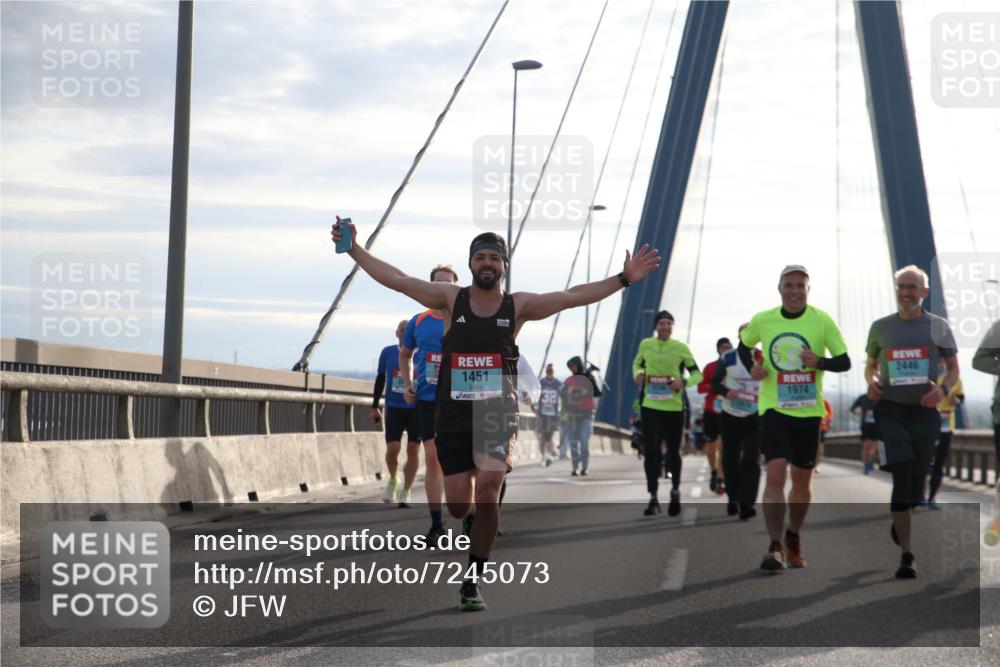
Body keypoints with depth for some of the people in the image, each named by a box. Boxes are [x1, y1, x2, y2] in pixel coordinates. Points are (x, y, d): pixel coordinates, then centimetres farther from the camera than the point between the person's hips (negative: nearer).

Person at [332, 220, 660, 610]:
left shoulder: (518, 306, 2)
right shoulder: (451, 299, 3)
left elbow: (572, 297, -6)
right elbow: (397, 280, -1)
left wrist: (623, 279, -15)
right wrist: (353, 249, -7)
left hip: (498, 415, -1)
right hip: (453, 416, 1)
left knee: (487, 496, -14)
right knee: (457, 505, 0)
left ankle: (473, 580, 1)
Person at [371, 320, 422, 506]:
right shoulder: (387, 353, 4)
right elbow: (380, 379, 13)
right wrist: (374, 407, 11)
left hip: (416, 408, -1)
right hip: (393, 408, 1)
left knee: (413, 450, -1)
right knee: (392, 449, -9)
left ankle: (406, 492, 11)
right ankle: (393, 480, 21)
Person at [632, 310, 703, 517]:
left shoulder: (681, 348, -5)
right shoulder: (645, 345, 2)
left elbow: (697, 374, -1)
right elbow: (637, 363, 21)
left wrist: (683, 382, -22)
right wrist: (638, 373, -2)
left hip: (674, 407, -1)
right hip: (651, 406, 1)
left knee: (673, 452, 9)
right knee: (651, 451, -8)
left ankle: (675, 491, 33)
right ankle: (653, 498, -4)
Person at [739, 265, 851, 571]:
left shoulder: (822, 321, -5)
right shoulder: (762, 320, -1)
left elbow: (845, 362, -2)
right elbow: (743, 345, 18)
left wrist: (820, 362, -22)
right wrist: (751, 368, -2)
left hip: (808, 410, 1)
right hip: (773, 408, -1)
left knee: (802, 480, 12)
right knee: (775, 474, -16)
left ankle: (794, 538, 34)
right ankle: (774, 547, -15)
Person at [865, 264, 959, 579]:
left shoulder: (938, 326, 4)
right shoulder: (880, 327, 5)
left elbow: (954, 369, 8)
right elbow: (870, 365, 17)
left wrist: (943, 389, -13)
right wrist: (871, 382, -6)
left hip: (925, 411, 1)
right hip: (891, 410, -1)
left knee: (917, 482, 8)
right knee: (902, 478, -13)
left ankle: (898, 525, 41)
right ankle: (906, 554, -10)